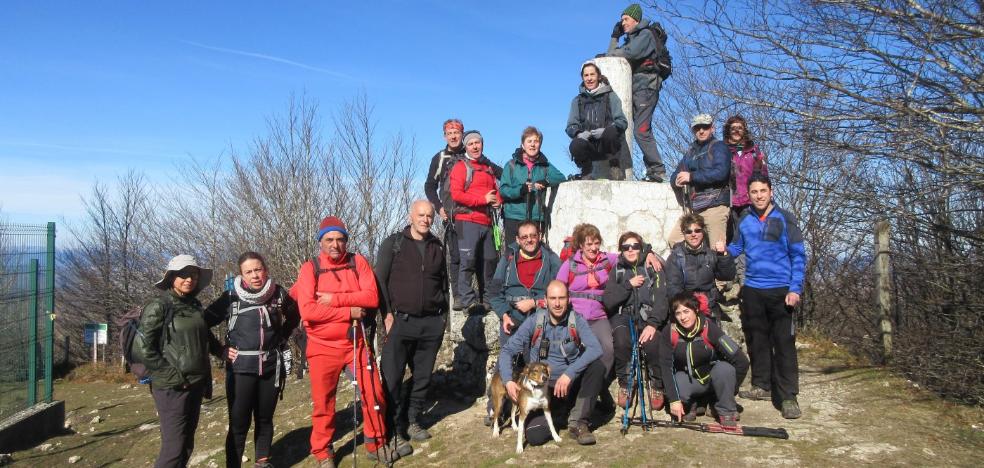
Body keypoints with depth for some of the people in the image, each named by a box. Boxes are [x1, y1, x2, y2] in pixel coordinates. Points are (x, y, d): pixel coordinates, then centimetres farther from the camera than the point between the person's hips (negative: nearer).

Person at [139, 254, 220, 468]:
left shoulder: (194, 305, 11)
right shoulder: (159, 306, -9)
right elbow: (144, 348, -14)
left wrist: (222, 351, 9)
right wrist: (171, 374, -16)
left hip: (196, 384, 7)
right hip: (172, 387, -7)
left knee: (187, 444, 12)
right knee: (174, 447, -9)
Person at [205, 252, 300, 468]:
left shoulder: (278, 294, -1)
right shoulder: (231, 297, -8)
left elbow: (294, 316, 17)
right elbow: (204, 322, -2)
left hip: (271, 367, 3)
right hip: (241, 369, -3)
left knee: (265, 419, 13)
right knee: (239, 423, -2)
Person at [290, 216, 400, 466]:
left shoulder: (358, 262, 0)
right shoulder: (310, 268, -6)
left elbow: (371, 297, -10)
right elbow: (308, 310, -18)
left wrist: (335, 298, -18)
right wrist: (349, 312, -17)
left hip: (355, 342, 2)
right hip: (323, 347, -2)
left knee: (374, 393, 4)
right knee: (323, 402, 7)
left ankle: (376, 443, 25)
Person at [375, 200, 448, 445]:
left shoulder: (438, 247, 12)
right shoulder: (393, 243, 1)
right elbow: (380, 280, -2)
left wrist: (443, 315, 13)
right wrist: (387, 314, -9)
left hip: (432, 324, 4)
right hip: (400, 321, -4)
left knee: (423, 376, 9)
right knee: (392, 377, -4)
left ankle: (412, 420, 23)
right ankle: (394, 426, 9)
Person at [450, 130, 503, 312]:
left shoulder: (488, 167, 21)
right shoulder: (461, 166, 0)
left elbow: (497, 189, 28)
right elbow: (456, 194, -11)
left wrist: (498, 200, 4)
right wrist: (484, 199, -14)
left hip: (486, 222, 7)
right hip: (467, 221, -7)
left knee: (489, 261, 9)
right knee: (468, 260, -11)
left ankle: (486, 299, 20)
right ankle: (468, 300, -10)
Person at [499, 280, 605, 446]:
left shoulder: (577, 321, -6)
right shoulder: (534, 322, -4)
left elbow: (595, 349, -22)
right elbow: (507, 351, -3)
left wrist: (569, 374, -32)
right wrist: (508, 381, -20)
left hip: (571, 385, 0)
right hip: (543, 389, 0)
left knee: (597, 367, -27)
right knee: (535, 436, -22)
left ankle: (577, 422, -11)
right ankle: (559, 415, 16)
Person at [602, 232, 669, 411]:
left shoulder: (653, 269, 6)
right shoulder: (616, 270, 9)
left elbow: (661, 299, -7)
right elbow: (607, 301, -2)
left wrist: (653, 324, -22)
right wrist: (628, 284, -12)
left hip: (648, 317, -1)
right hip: (623, 316, 1)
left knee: (652, 343, -32)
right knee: (622, 341, -32)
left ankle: (656, 385, -5)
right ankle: (624, 383, -7)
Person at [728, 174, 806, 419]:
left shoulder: (784, 219, -3)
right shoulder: (744, 220, 7)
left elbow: (798, 255, -4)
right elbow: (738, 247, 20)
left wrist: (795, 289, -12)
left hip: (780, 290, -4)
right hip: (752, 289, 4)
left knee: (784, 342, -7)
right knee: (757, 340, 12)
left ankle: (788, 397, -4)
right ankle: (761, 386, 25)